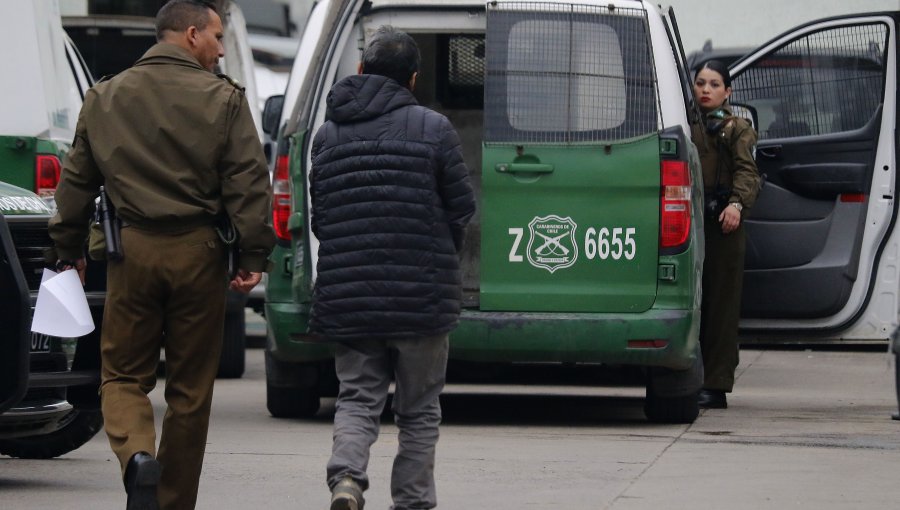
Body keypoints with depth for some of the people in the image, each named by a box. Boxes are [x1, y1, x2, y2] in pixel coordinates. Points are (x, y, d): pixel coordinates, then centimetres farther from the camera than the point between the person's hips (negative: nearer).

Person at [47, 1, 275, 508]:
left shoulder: (105, 97, 7)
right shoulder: (223, 100, -2)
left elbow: (77, 181, 12)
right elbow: (249, 184, -7)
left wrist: (70, 249, 21)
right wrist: (254, 256, -5)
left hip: (132, 251, 1)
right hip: (198, 254, -1)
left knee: (124, 374, 9)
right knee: (191, 386, 9)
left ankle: (137, 453, -21)